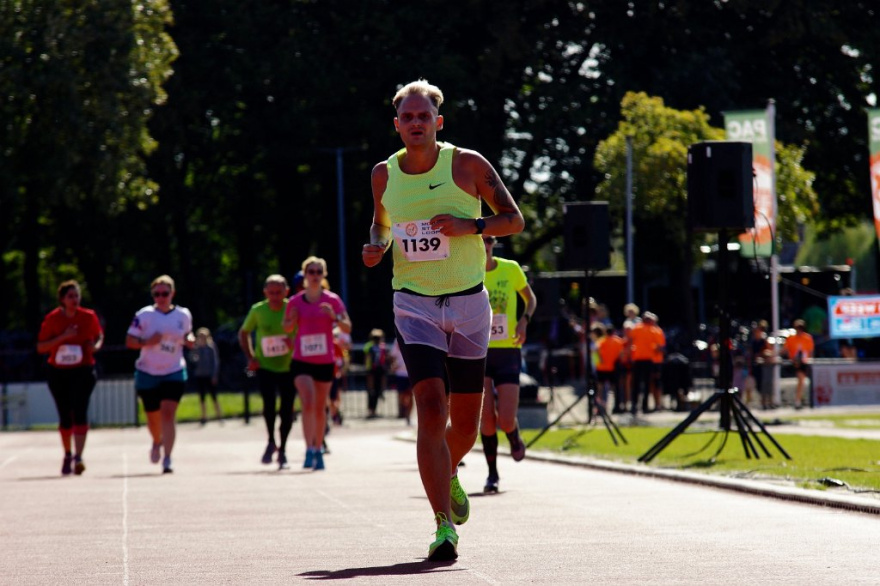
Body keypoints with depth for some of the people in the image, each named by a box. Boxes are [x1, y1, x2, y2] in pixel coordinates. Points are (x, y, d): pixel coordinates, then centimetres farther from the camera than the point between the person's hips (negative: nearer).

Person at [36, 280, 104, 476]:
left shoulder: (88, 316, -1)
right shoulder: (52, 319, -4)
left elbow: (99, 336, 16)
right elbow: (40, 347, -6)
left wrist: (96, 346, -7)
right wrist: (62, 337, -19)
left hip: (83, 372, -1)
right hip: (58, 372, 1)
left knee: (80, 411, -18)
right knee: (65, 416, 9)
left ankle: (78, 457, -24)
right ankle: (67, 455, 30)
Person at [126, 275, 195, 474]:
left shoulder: (184, 315, 2)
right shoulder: (144, 315, -4)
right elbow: (129, 341, -5)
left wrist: (189, 340, -4)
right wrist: (147, 342, -23)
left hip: (174, 373, 0)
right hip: (148, 373, 0)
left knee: (168, 413, -16)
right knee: (153, 416, 12)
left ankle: (167, 459, -18)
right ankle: (157, 442, 46)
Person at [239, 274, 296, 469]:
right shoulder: (257, 310, -4)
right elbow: (243, 333, 11)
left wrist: (296, 342, -22)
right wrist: (250, 357, 1)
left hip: (288, 366, 0)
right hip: (264, 366, 0)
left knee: (287, 409, 0)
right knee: (269, 402, -19)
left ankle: (282, 450, 17)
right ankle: (271, 442, 1)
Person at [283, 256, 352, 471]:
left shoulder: (332, 300, 0)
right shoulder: (295, 302, 1)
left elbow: (347, 328, -4)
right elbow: (286, 328, 12)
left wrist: (334, 317, -23)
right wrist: (292, 320, -10)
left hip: (325, 361, 1)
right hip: (302, 361, -1)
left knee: (320, 408, 9)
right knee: (308, 403, -18)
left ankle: (318, 451, 22)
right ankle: (309, 450, -20)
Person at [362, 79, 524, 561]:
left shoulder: (467, 164, -4)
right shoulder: (384, 174, 4)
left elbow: (514, 219, 0)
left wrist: (470, 226, -17)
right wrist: (376, 247, -1)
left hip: (468, 304, 0)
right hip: (414, 304, 0)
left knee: (466, 422, 9)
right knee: (431, 408, -19)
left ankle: (448, 475, 45)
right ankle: (444, 526, -22)